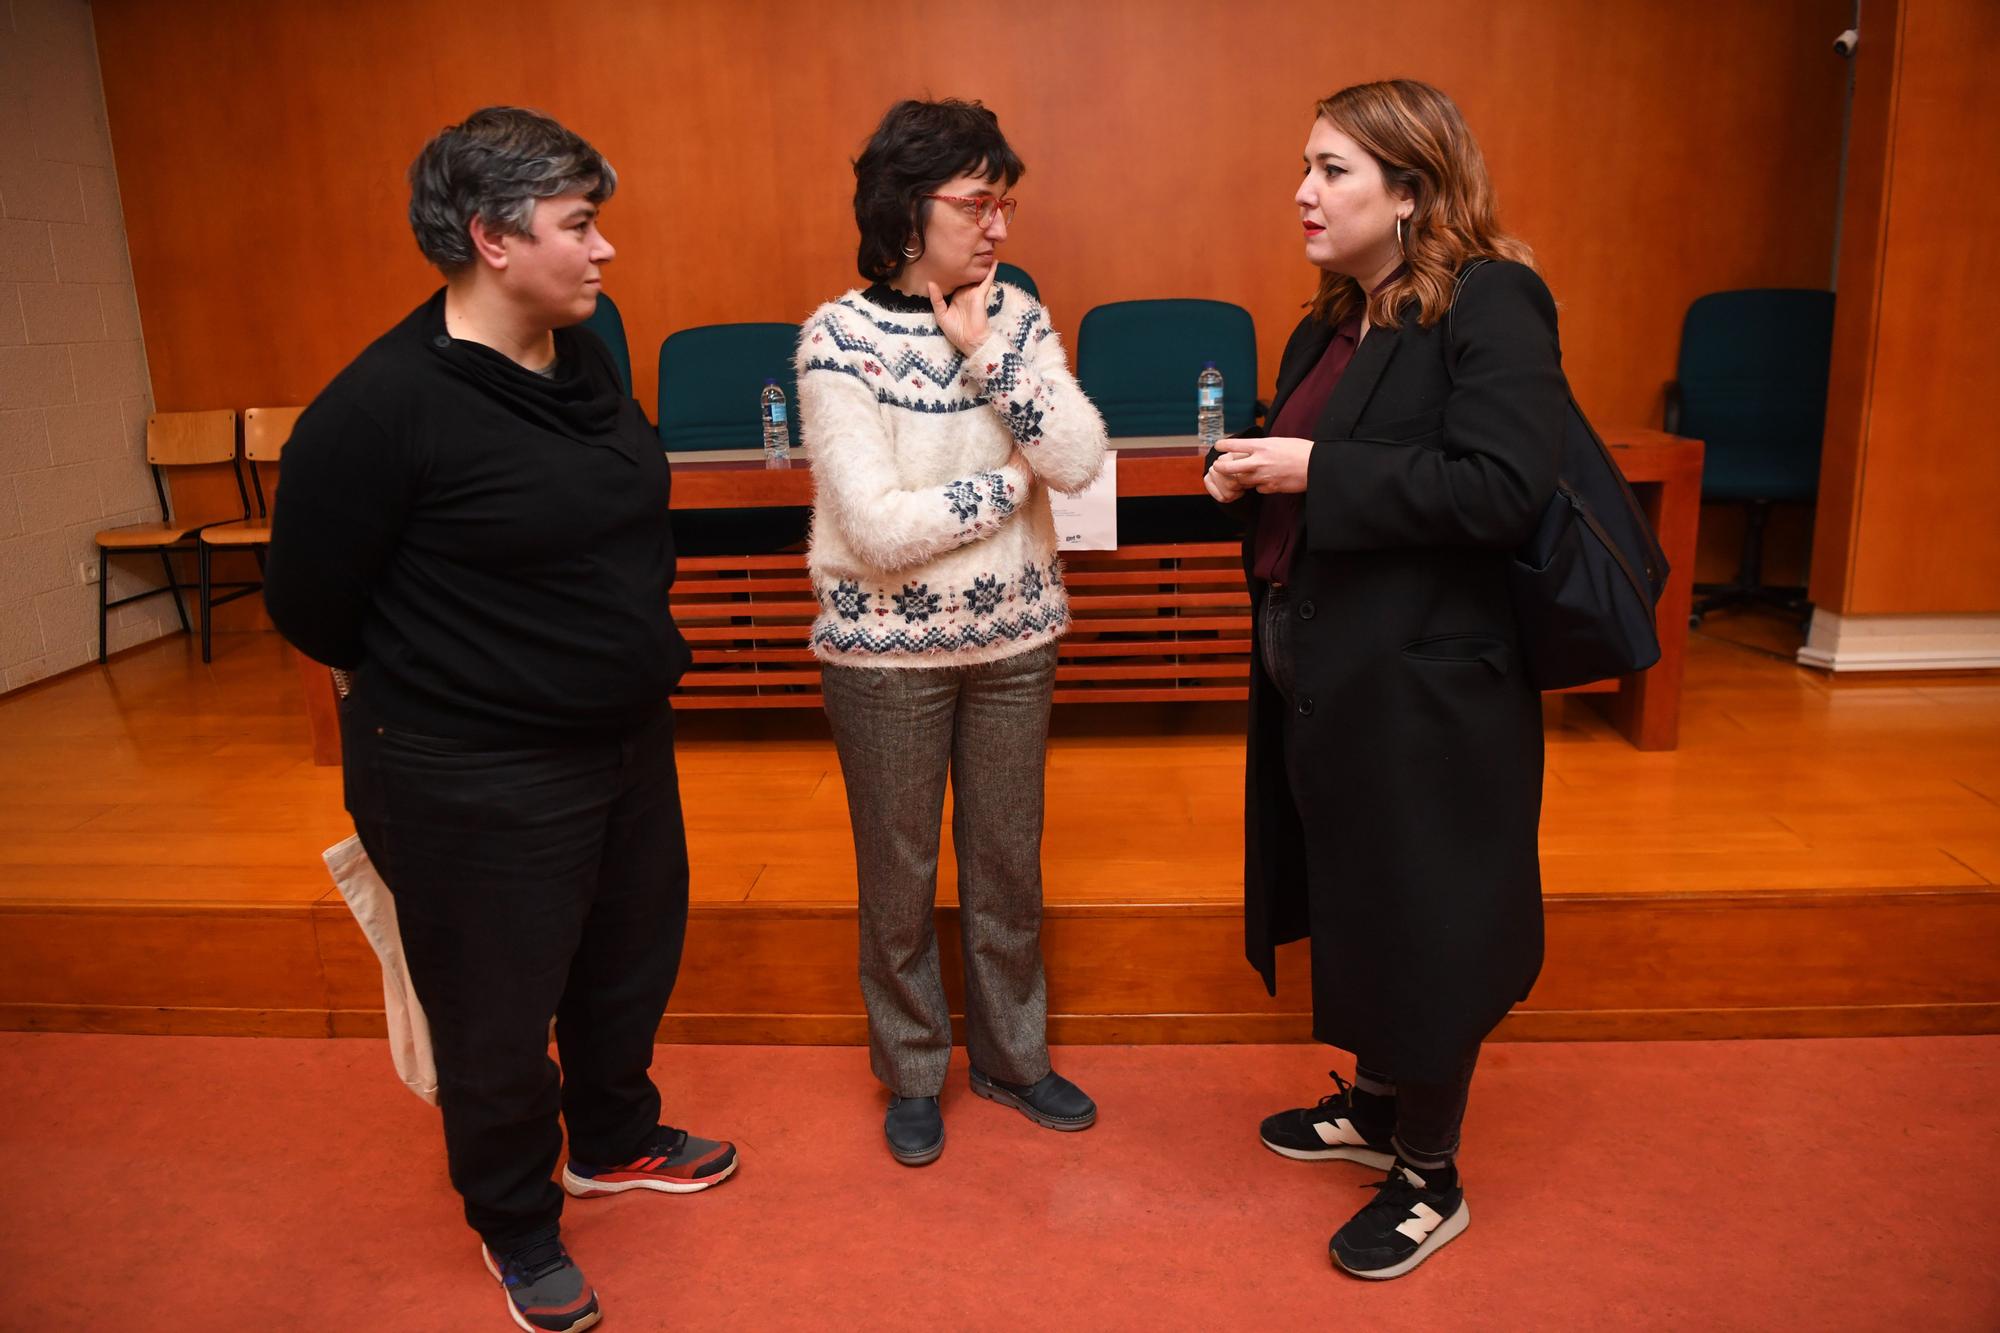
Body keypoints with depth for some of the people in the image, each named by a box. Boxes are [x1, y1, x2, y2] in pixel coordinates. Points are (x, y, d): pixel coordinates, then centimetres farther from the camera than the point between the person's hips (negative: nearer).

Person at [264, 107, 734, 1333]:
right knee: (499, 1016, 12)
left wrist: (632, 661, 13)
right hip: (478, 784, -7)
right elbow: (311, 603, -12)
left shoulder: (585, 360, 1)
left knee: (633, 964, 24)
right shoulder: (381, 404, -21)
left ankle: (613, 1139, 51)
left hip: (628, 743, 8)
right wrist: (434, 684, 2)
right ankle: (517, 1226, 39)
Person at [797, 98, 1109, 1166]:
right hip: (886, 650, -4)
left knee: (1010, 862, 16)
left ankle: (1012, 1055, 37)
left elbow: (1080, 458, -12)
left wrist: (985, 349, -16)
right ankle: (912, 1075, 34)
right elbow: (876, 526, -21)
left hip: (1014, 637, 4)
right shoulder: (839, 336, -13)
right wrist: (1012, 481, -11)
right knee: (899, 875, 12)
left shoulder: (1014, 316, 1)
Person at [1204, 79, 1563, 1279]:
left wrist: (1317, 470, -23)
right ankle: (1376, 1103, 42)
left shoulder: (1492, 304, -14)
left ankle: (1432, 1177, 27)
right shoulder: (1334, 324, 12)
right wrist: (1254, 480, 2)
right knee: (1351, 904, 20)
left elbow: (1503, 490, -25)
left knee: (1421, 923, 6)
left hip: (1423, 686, -8)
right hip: (1321, 673, 8)